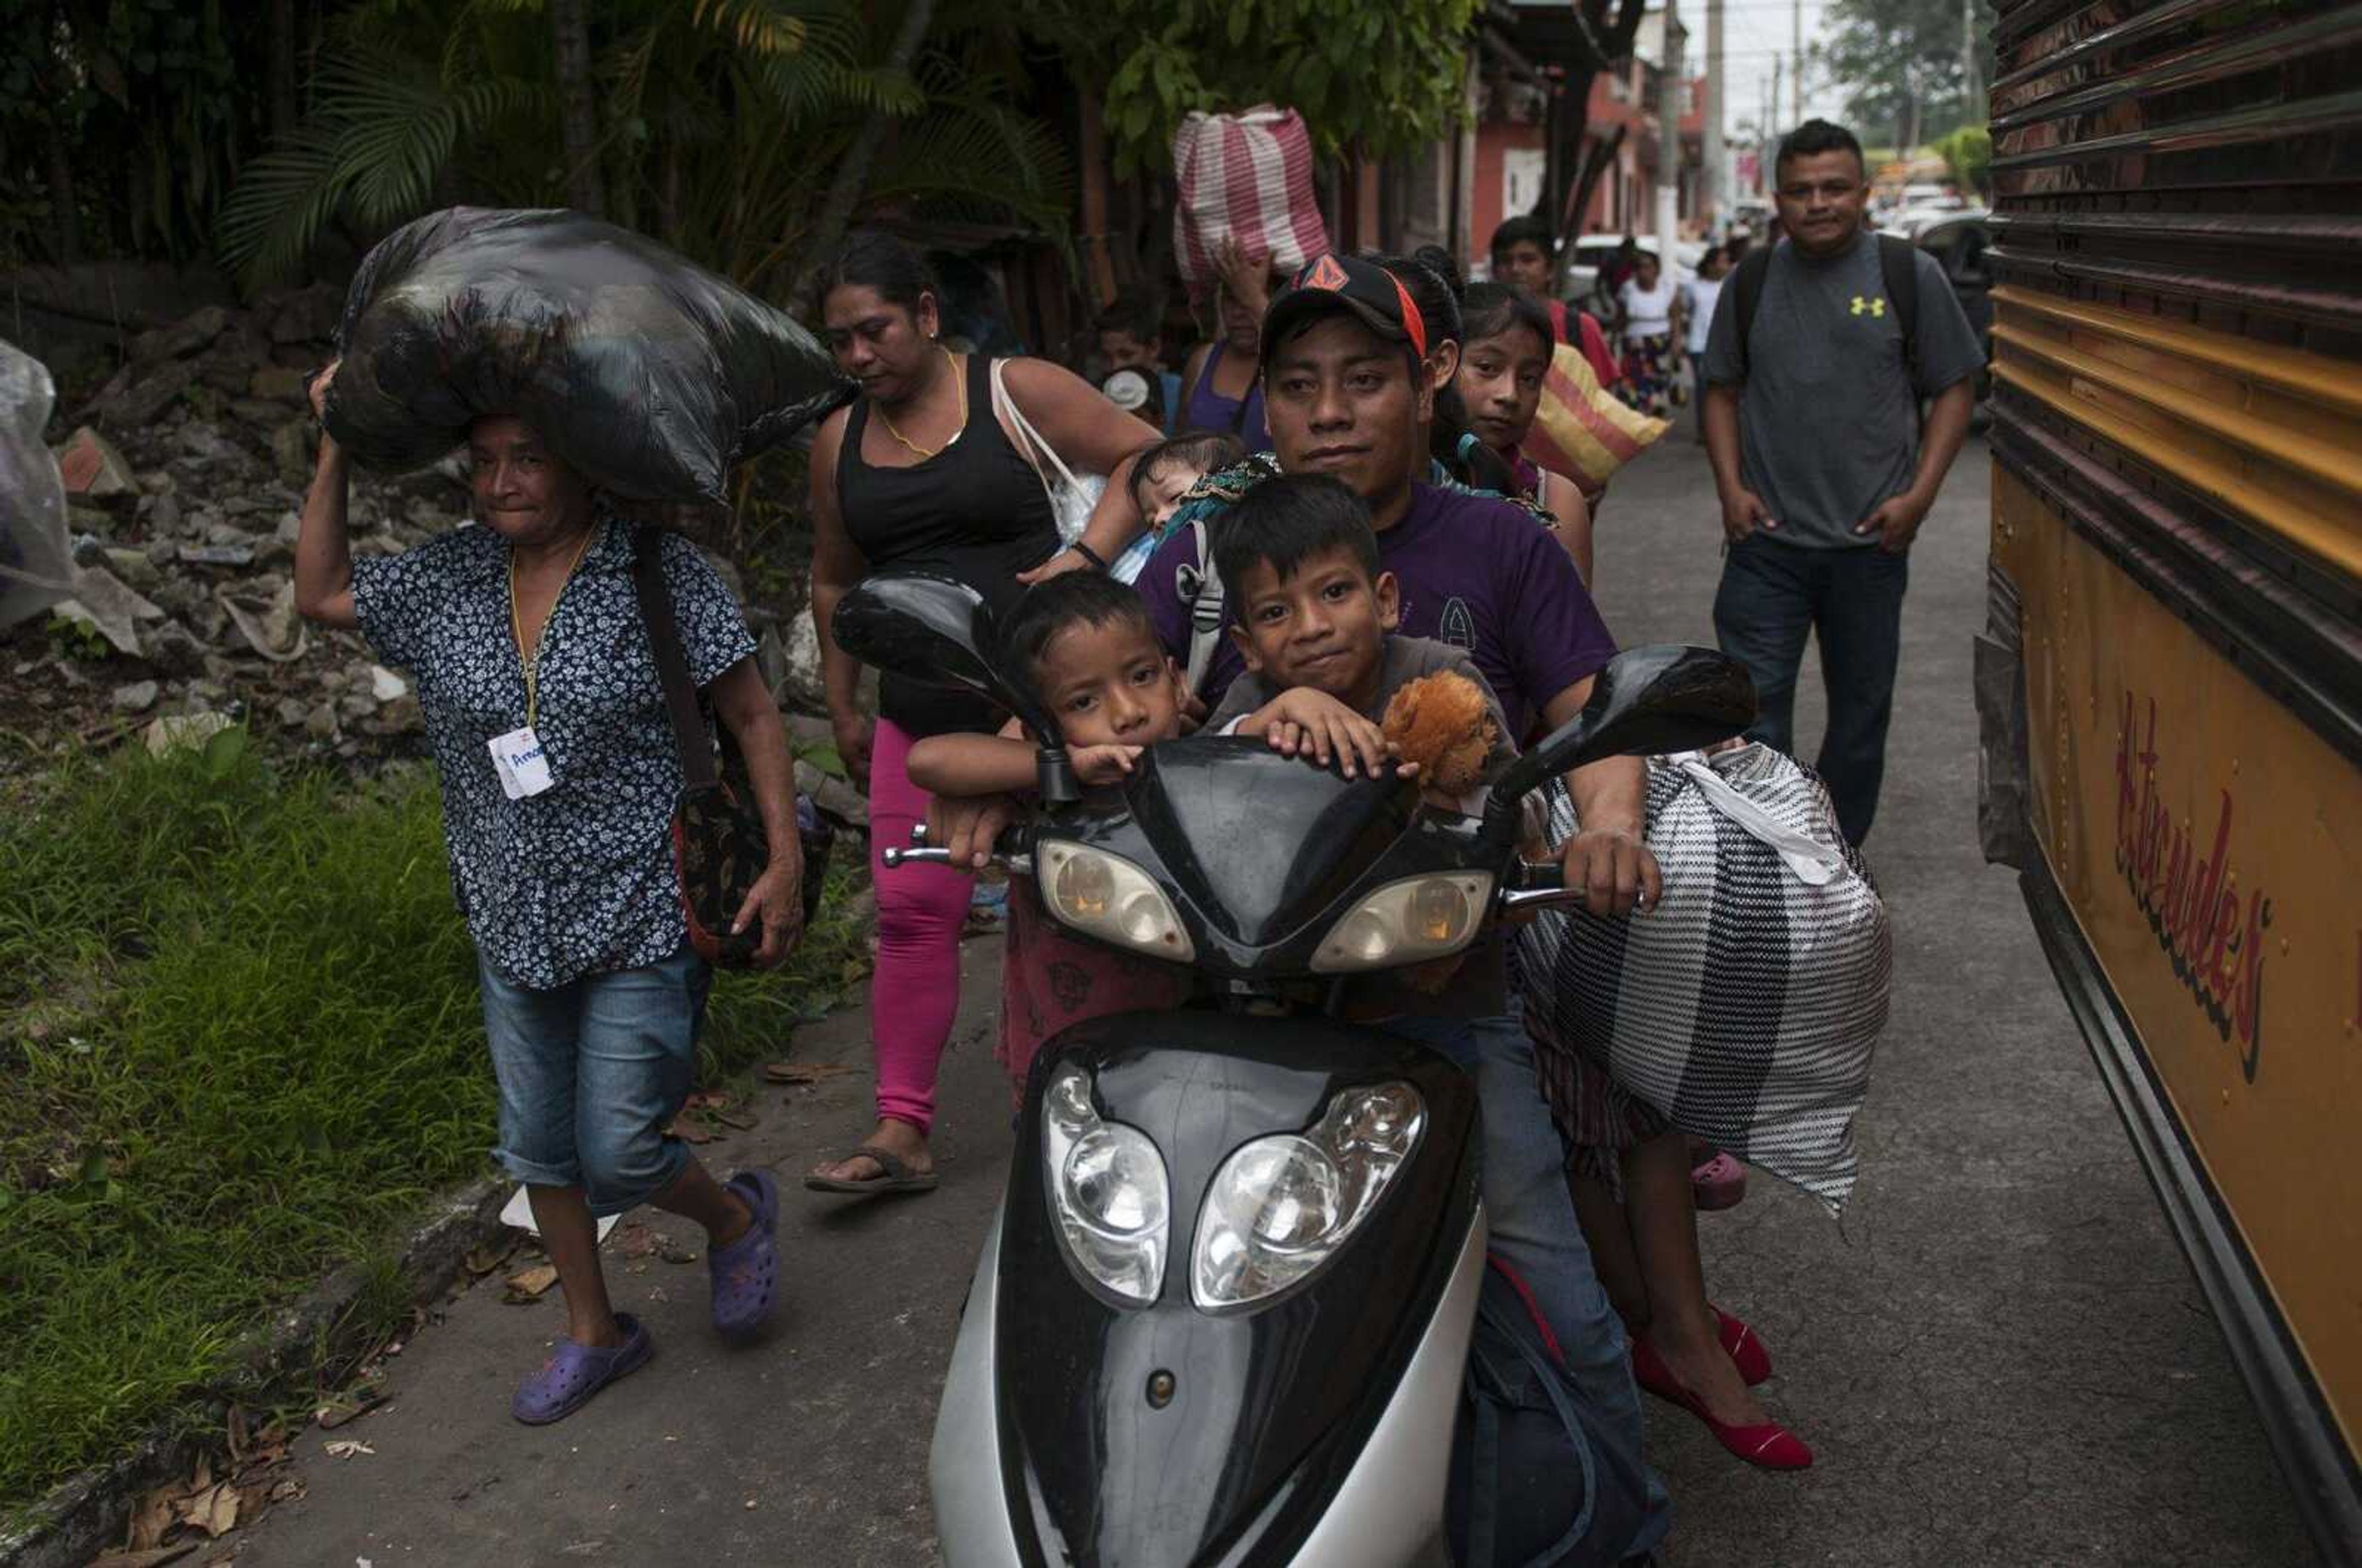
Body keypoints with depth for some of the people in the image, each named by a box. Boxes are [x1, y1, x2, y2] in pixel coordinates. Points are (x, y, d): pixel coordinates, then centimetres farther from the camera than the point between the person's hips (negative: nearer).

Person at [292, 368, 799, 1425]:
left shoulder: (656, 569, -11)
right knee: (537, 1145, 16)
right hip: (514, 921, 6)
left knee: (618, 1155, -5)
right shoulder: (451, 578, 3)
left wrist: (785, 862, -14)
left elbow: (752, 716, -9)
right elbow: (321, 595, 13)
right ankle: (594, 1333, 37)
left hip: (643, 912, -6)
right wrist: (336, 452, 6)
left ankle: (734, 1214, 29)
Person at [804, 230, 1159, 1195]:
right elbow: (835, 582, 21)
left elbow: (1144, 457, -3)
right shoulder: (839, 442, 13)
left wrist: (1085, 555, -17)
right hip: (922, 710, 5)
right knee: (912, 910, 0)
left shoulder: (1019, 392, -3)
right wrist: (842, 709, 19)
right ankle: (901, 1133, 6)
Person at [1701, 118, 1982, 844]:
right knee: (1752, 705, -4)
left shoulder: (1911, 275, 1)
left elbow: (1955, 389, 3)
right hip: (1766, 539, 0)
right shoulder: (1751, 282, 6)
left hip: (1870, 540, 0)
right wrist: (1731, 489, 0)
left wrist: (1919, 494, -7)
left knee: (1861, 707, 11)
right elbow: (1723, 392, 13)